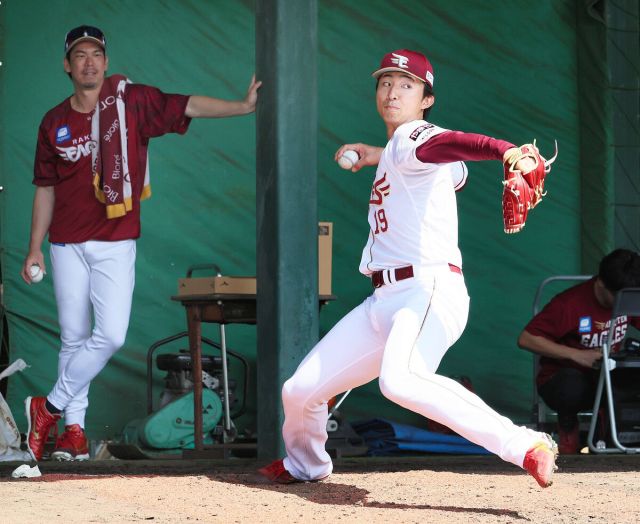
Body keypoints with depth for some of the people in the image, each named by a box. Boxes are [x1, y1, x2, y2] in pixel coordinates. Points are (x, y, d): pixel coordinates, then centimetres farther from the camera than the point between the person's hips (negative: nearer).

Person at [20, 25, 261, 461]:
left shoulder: (132, 102, -1)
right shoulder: (55, 123, 5)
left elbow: (189, 107, -7)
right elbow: (45, 189, 10)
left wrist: (244, 106, -19)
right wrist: (34, 248, 7)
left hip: (116, 244, -1)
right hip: (67, 245, 1)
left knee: (111, 336, -11)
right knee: (74, 339, 4)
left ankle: (50, 408, 2)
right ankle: (74, 429, 11)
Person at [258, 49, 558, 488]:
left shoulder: (410, 139, -5)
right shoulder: (395, 151, 20)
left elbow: (449, 145, -30)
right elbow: (456, 173, 41)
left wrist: (507, 151, -51)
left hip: (429, 291, -9)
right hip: (384, 302, 9)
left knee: (399, 381, -38)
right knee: (299, 391, 12)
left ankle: (528, 447, -39)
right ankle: (304, 464, 44)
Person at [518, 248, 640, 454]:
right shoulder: (570, 304, -19)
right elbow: (526, 339, -19)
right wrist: (578, 355, -25)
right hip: (562, 378, -4)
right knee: (572, 386, -42)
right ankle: (567, 426, -6)